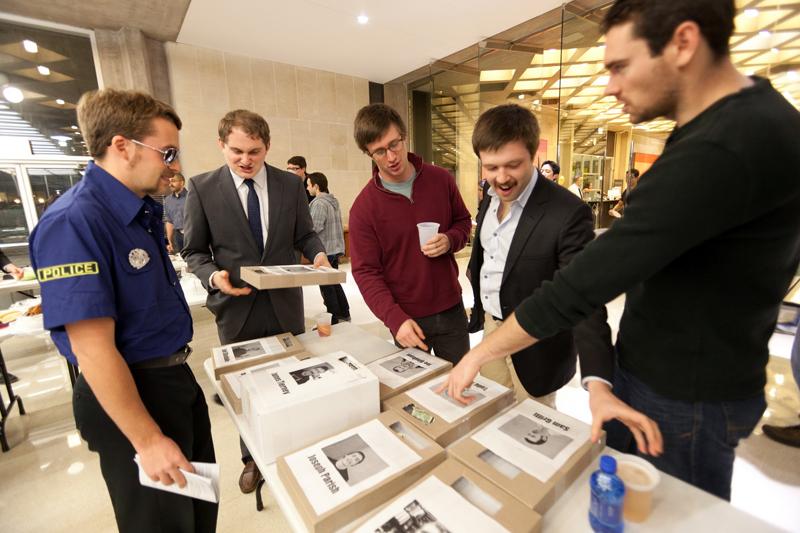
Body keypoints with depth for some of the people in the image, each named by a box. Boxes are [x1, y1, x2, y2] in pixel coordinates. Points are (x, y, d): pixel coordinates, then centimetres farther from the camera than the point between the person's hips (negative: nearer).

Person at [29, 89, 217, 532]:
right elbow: (93, 350, -25)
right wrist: (148, 441, -21)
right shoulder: (74, 222, -23)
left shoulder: (143, 210, 4)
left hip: (175, 376, 8)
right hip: (128, 394, -8)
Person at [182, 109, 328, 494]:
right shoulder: (202, 188, -4)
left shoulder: (290, 184, 0)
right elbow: (193, 250, 1)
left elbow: (304, 234, 5)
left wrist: (317, 254, -15)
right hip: (236, 307, 0)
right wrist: (213, 275, -18)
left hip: (285, 303, 1)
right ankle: (252, 458, 42)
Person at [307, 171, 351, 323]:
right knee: (334, 282, 19)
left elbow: (314, 228, -22)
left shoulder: (319, 203, -16)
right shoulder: (333, 201, 12)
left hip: (324, 250, -9)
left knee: (326, 286, 0)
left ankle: (333, 320, 8)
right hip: (335, 248, 9)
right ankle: (344, 314, 28)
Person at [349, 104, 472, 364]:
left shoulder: (441, 179, -4)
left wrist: (450, 241, -14)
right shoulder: (364, 206, -12)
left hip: (451, 309, 3)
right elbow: (365, 272, -12)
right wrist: (396, 319, -25)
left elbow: (463, 221, 10)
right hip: (407, 318, -2)